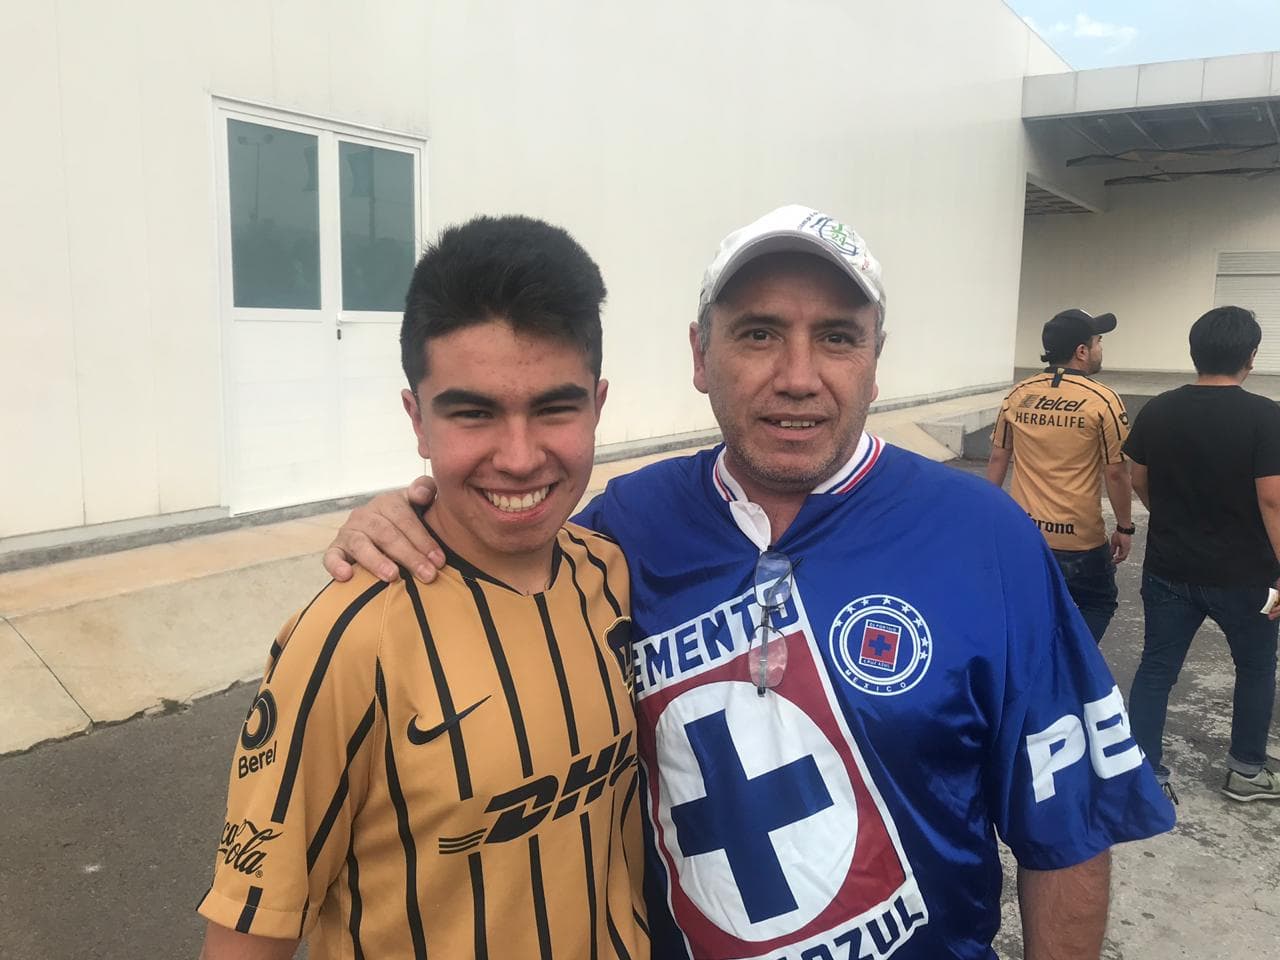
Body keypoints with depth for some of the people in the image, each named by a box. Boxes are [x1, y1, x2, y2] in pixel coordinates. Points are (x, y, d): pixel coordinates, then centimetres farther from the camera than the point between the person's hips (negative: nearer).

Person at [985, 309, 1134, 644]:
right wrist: (1125, 528, 2)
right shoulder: (1102, 401, -12)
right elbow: (1116, 472, -9)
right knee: (1098, 605, 18)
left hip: (1023, 532, 4)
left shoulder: (1018, 395, 2)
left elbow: (998, 459, 8)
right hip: (1079, 537, -4)